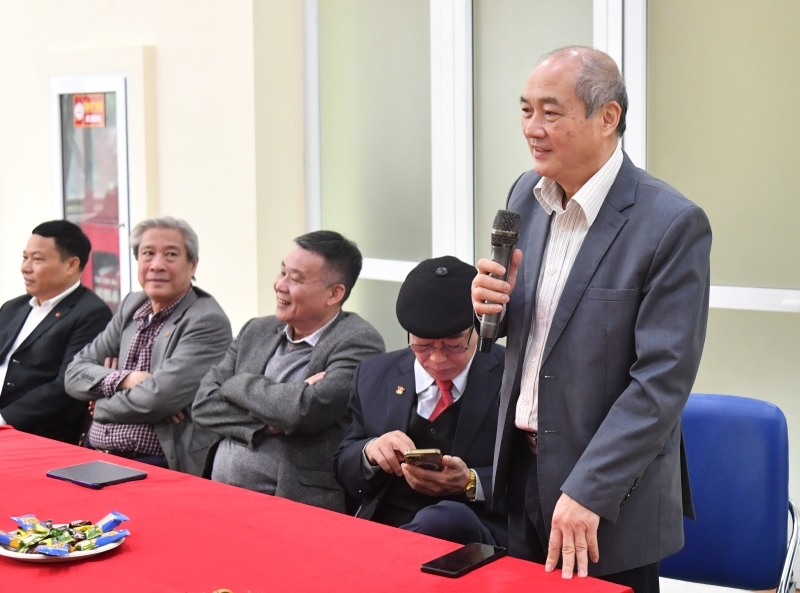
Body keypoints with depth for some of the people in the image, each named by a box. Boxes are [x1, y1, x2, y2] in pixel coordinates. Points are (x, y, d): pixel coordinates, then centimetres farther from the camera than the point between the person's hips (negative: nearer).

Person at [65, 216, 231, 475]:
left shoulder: (207, 321, -9)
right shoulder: (131, 306, 13)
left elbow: (158, 398, -19)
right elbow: (75, 374, 9)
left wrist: (102, 403, -1)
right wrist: (125, 380, -10)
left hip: (158, 469, -6)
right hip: (97, 459, 6)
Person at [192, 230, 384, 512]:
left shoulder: (358, 342, -6)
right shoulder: (257, 331, 15)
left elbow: (306, 411, -20)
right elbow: (204, 403, 7)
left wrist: (239, 383, -3)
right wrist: (266, 424, -10)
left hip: (296, 508, -6)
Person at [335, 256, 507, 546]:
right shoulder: (375, 376, 13)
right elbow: (344, 468, 17)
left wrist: (470, 484, -18)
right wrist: (369, 452, -6)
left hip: (469, 533, -1)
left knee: (448, 517, -36)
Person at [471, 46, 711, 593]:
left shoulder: (673, 224, -17)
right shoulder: (527, 194, 3)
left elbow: (664, 379, -19)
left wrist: (587, 492, -21)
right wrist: (492, 302, -8)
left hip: (609, 496, -6)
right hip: (520, 467, 6)